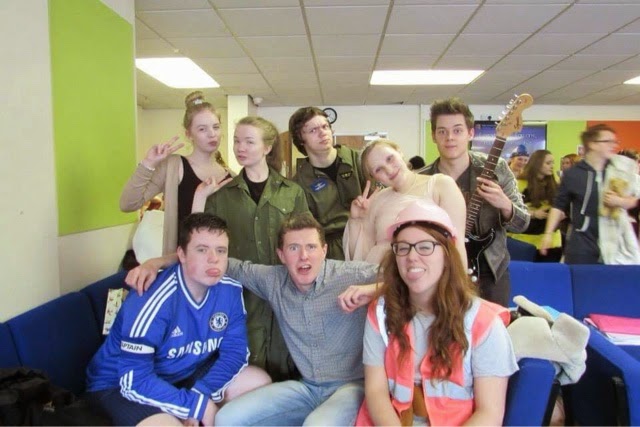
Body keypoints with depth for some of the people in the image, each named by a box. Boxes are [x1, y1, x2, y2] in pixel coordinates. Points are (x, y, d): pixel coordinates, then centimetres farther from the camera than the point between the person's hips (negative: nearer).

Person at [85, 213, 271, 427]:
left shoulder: (230, 290, -12)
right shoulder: (152, 301, -30)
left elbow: (235, 349, -7)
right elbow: (134, 381, -30)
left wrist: (200, 394, -22)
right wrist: (198, 404, -28)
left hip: (184, 375, 6)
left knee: (260, 381, -3)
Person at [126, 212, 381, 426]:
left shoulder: (352, 275, -12)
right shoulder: (273, 280, 1)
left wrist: (372, 289, -31)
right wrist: (157, 261, 0)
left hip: (352, 385, -5)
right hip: (306, 387, 6)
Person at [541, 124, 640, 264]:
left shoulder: (622, 169, 3)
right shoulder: (573, 174, -3)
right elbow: (559, 206, 3)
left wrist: (619, 201, -9)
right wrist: (548, 233, -3)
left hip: (614, 242, 2)